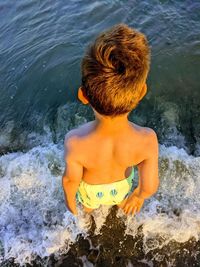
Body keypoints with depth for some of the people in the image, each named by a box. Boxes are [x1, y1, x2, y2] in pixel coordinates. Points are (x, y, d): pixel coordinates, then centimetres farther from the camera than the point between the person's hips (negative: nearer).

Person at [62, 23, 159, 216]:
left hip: (91, 188, 0)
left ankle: (88, 210, 72)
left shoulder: (75, 142, -45)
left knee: (88, 204, 38)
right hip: (121, 184, 1)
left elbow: (70, 180, -25)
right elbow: (149, 186, -25)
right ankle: (120, 205, 73)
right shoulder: (147, 140, -41)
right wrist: (139, 194, 0)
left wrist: (69, 199, -1)